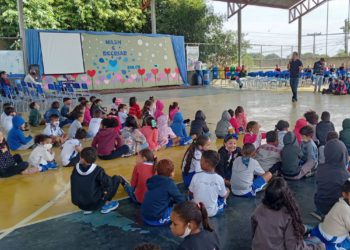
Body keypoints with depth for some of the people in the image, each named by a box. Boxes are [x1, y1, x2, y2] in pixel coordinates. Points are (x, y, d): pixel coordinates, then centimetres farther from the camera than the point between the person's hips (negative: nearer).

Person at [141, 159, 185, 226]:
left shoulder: (153, 181, 7)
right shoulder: (169, 183, -12)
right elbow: (181, 200, -5)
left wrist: (173, 200, 22)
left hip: (145, 218, 6)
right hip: (157, 220, -6)